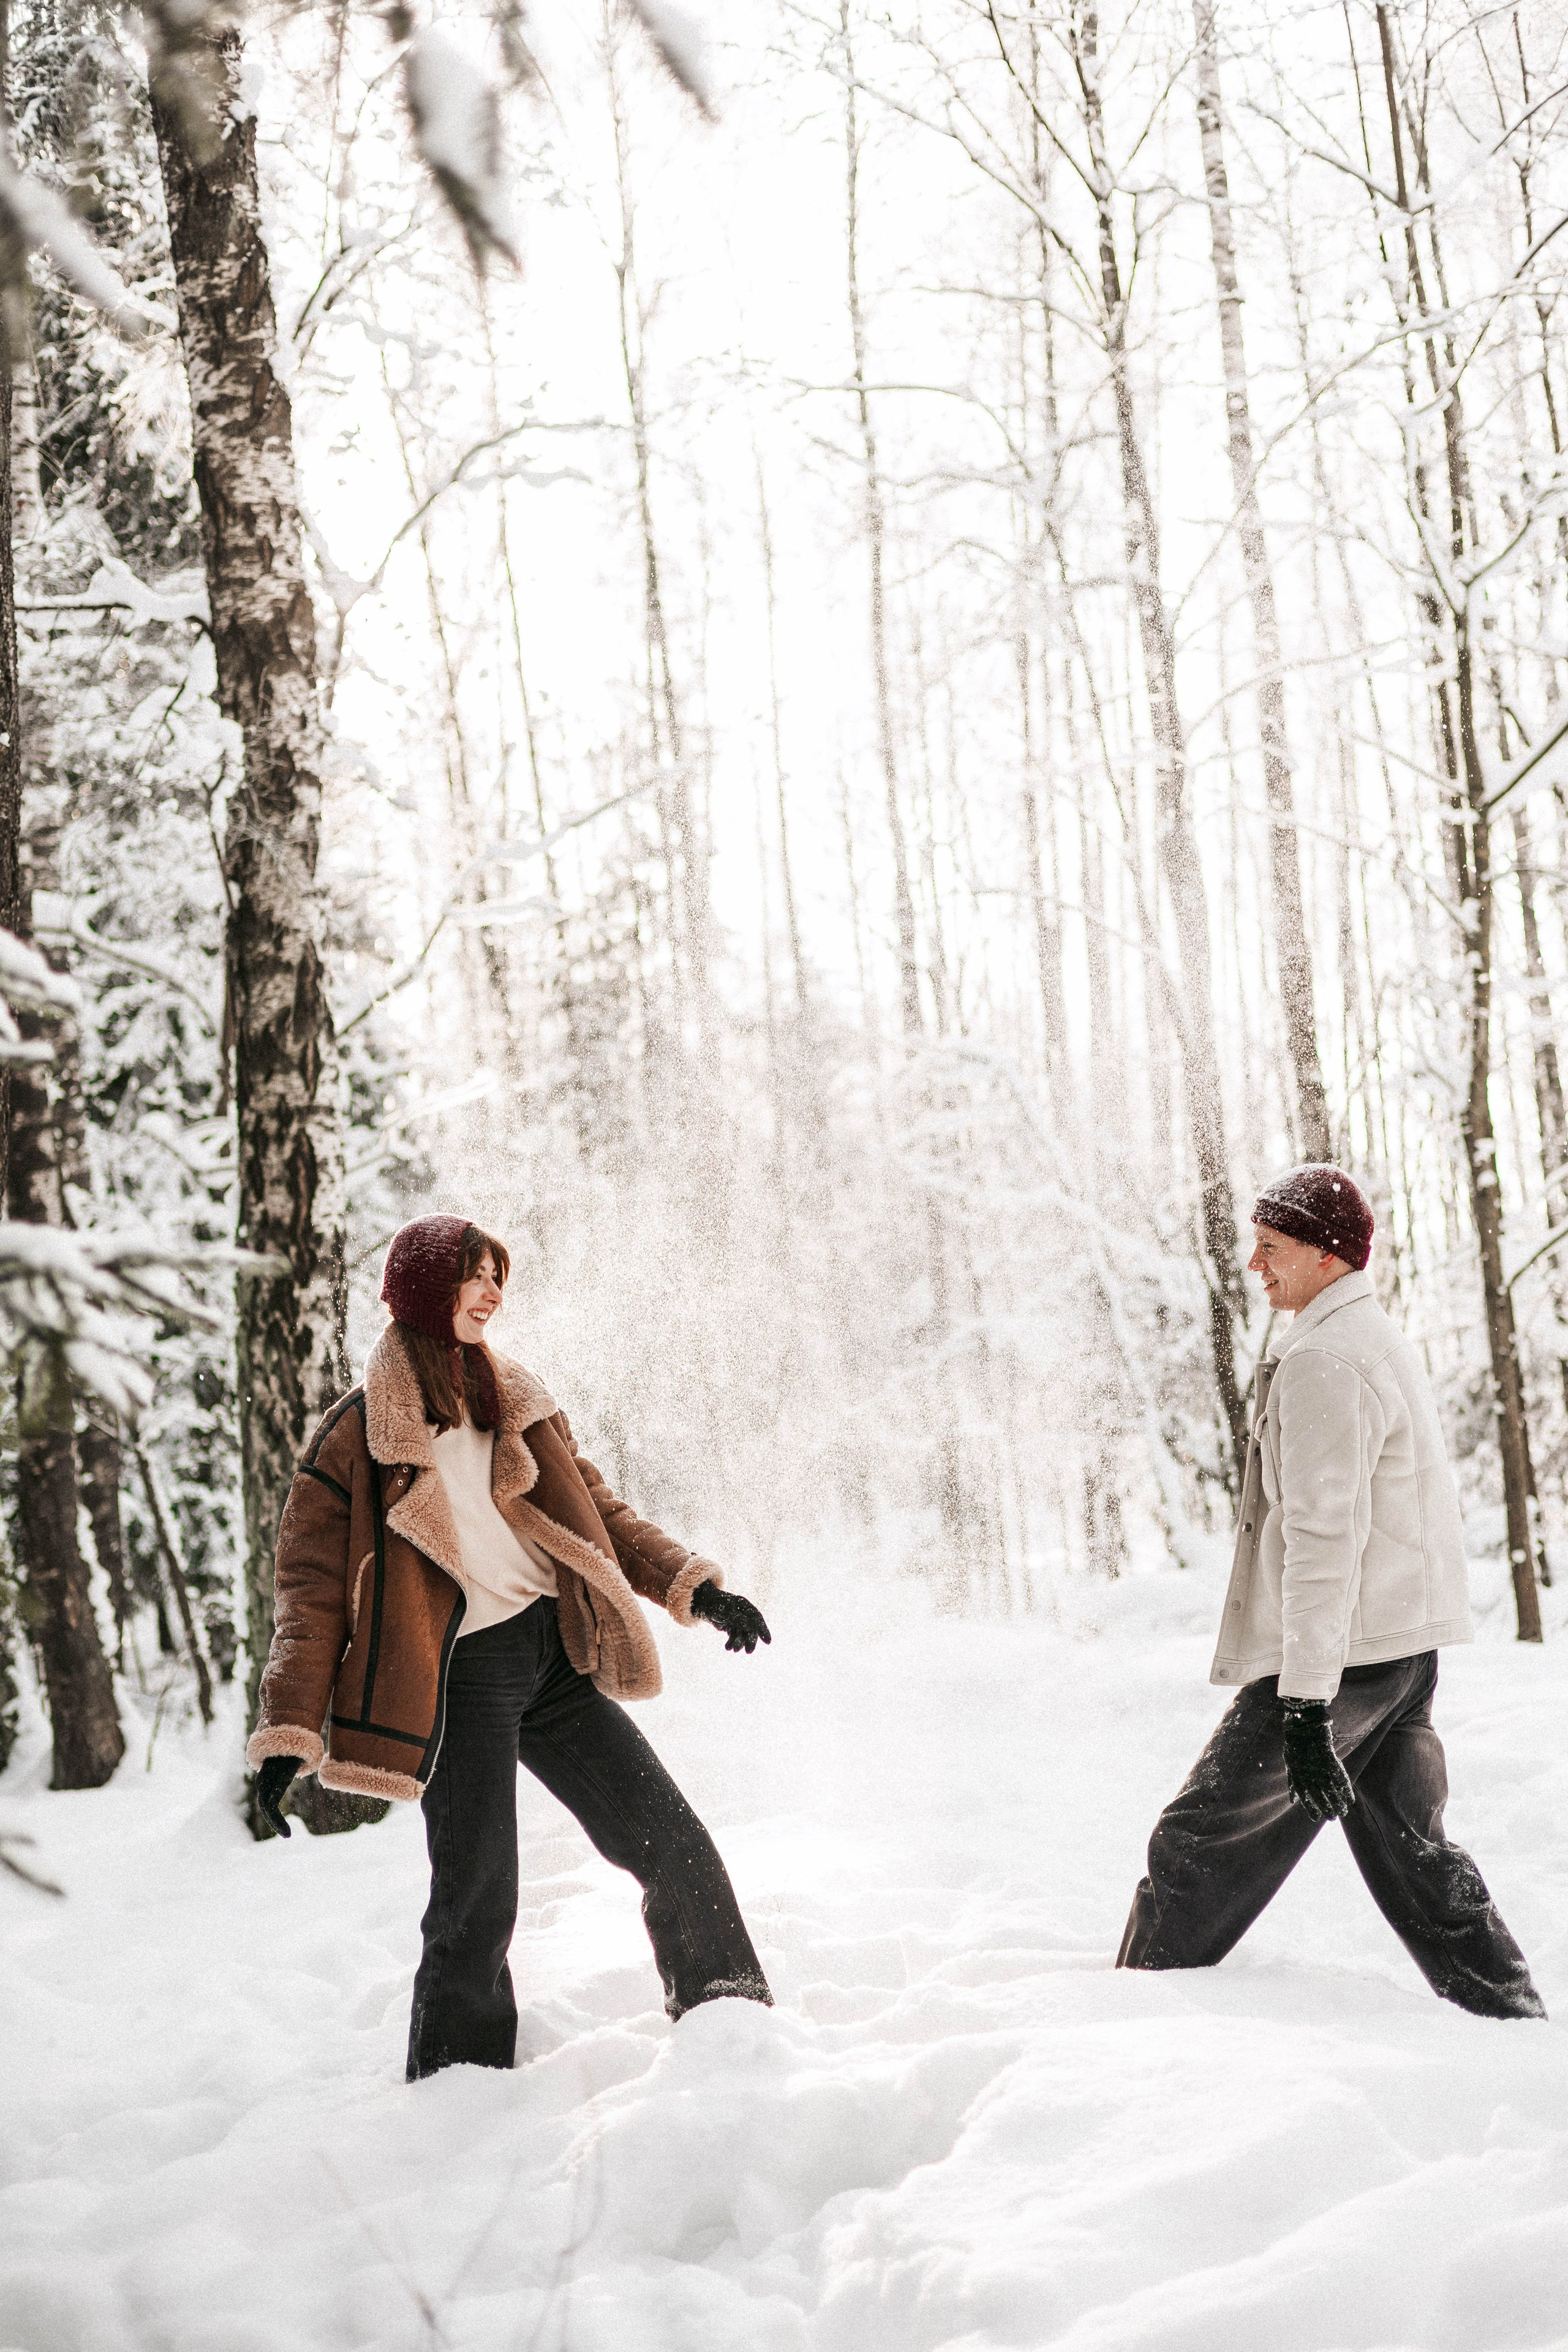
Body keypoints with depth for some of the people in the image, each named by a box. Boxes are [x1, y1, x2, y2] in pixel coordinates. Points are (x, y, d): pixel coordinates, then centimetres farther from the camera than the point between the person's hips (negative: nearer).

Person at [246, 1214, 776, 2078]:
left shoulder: (516, 1405, 16)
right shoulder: (354, 1437, -2)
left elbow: (598, 1515, 22)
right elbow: (314, 1591, -4)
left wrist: (693, 1586, 11)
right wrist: (288, 1733, -12)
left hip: (555, 1656, 6)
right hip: (460, 1676, -5)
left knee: (672, 1844, 5)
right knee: (477, 1901, -6)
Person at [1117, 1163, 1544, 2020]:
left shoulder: (1321, 1362, -16)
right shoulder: (1384, 1341, 16)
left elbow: (1323, 1538, -23)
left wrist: (1305, 1705, -24)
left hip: (1336, 1652, -10)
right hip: (1407, 1652, 10)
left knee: (1200, 1845, -1)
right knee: (1410, 1852, 14)